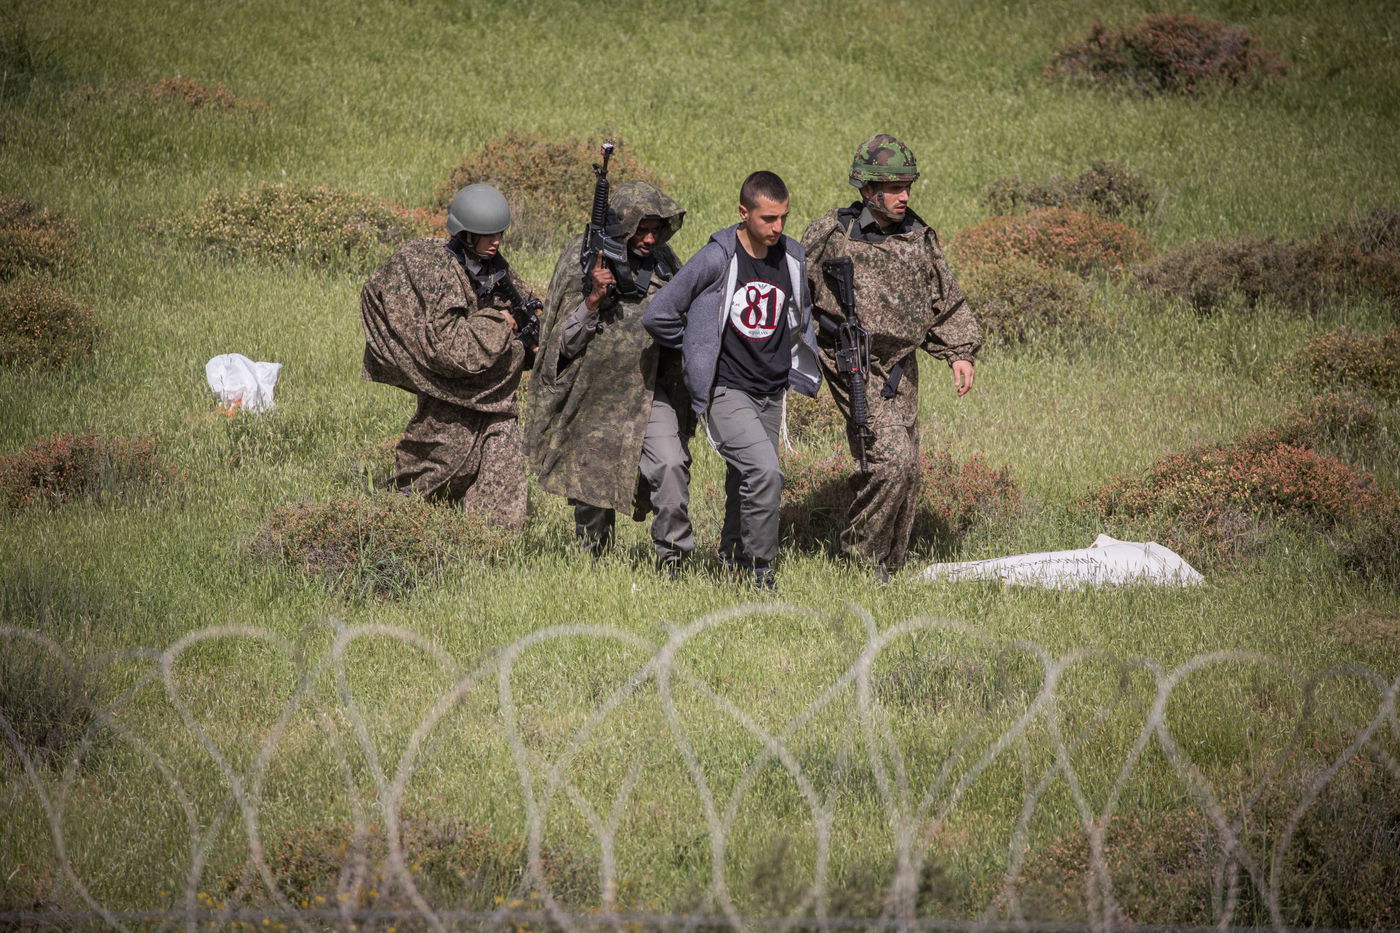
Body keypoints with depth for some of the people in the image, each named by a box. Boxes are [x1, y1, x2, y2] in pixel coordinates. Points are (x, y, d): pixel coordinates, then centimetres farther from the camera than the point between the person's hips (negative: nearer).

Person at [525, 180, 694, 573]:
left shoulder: (663, 261, 4)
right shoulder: (582, 260, -8)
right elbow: (565, 341, -9)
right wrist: (593, 299, -23)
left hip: (650, 391, 2)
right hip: (594, 390, -2)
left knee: (670, 465, -19)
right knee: (591, 480, 8)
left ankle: (672, 558, -9)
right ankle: (593, 559, 29)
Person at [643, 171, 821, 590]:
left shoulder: (793, 259, 4)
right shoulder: (716, 260, -14)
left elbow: (801, 319, 25)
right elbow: (659, 315, -7)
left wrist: (799, 376, 16)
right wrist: (701, 350, 3)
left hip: (771, 394, 6)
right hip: (725, 393, -6)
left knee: (746, 486, 11)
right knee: (765, 472, -21)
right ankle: (760, 572, -12)